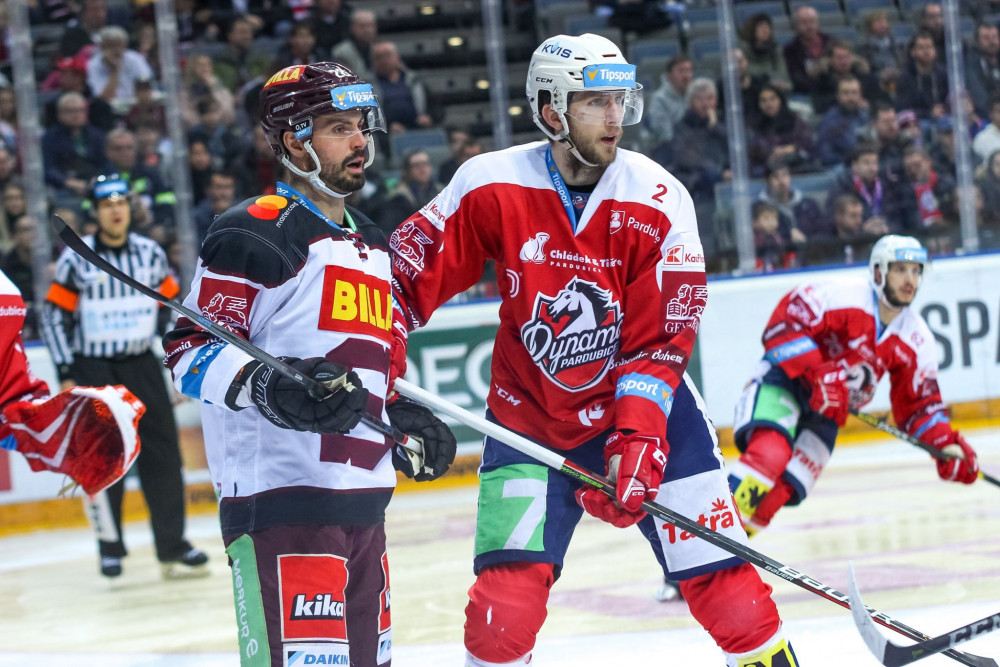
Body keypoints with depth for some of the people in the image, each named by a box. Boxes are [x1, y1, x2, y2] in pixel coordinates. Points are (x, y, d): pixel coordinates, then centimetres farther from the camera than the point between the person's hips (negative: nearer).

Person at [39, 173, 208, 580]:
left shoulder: (150, 253, 5)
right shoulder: (75, 258, -5)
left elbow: (174, 308, 14)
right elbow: (54, 316, -2)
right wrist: (66, 375, -7)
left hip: (141, 366, 3)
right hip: (93, 369, -3)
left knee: (162, 455, -1)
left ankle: (172, 547, 6)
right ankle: (110, 544, 10)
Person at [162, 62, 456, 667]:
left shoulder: (372, 245, 22)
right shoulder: (258, 231, -6)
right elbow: (191, 350, -11)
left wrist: (402, 415, 16)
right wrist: (267, 388, -26)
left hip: (363, 497, 9)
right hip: (280, 496, -9)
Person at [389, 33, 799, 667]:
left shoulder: (659, 201, -13)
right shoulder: (490, 187, -12)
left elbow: (661, 340, -14)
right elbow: (413, 271, -1)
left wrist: (636, 440, -24)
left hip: (643, 405, 0)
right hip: (529, 417, 0)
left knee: (724, 581, -4)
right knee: (508, 592, -12)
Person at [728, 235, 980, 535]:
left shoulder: (917, 342, 1)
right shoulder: (842, 295, -19)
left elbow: (918, 404, 8)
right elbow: (784, 323, -25)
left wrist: (947, 445, -8)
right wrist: (818, 374, -33)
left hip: (825, 413, 6)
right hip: (783, 382, -6)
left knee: (787, 487, -12)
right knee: (770, 454, -32)